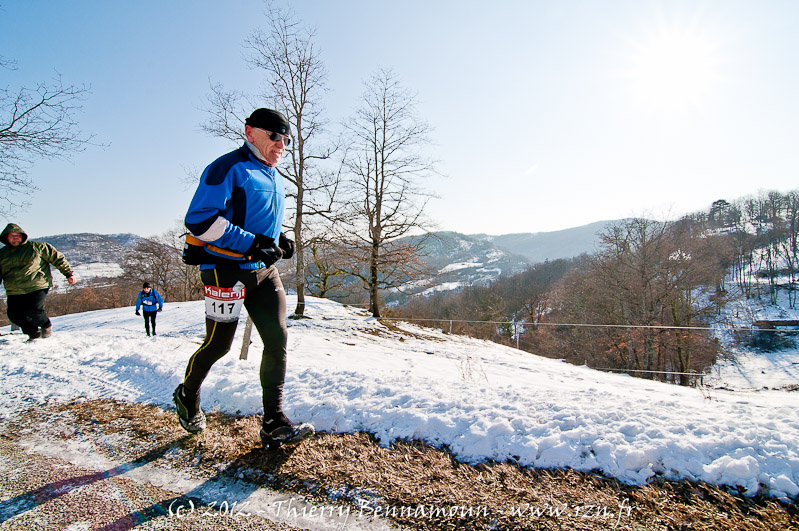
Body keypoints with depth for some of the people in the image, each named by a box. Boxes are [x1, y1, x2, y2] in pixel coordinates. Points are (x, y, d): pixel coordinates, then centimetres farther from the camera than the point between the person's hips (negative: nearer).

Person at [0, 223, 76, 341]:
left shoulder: (36, 247, 2)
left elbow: (57, 258, 4)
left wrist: (68, 273, -1)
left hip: (37, 287, -5)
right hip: (14, 292, 5)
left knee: (34, 310, -19)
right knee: (14, 315, -1)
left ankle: (46, 325, 13)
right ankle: (34, 333, 23)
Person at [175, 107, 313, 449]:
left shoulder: (274, 178, 18)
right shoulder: (228, 168, -9)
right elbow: (200, 219, -18)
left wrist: (279, 241, 8)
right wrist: (253, 243, -23)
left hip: (264, 271, 8)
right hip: (227, 270, -7)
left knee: (277, 339, -2)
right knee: (218, 344, 6)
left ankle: (274, 423, 5)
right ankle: (187, 395, 37)